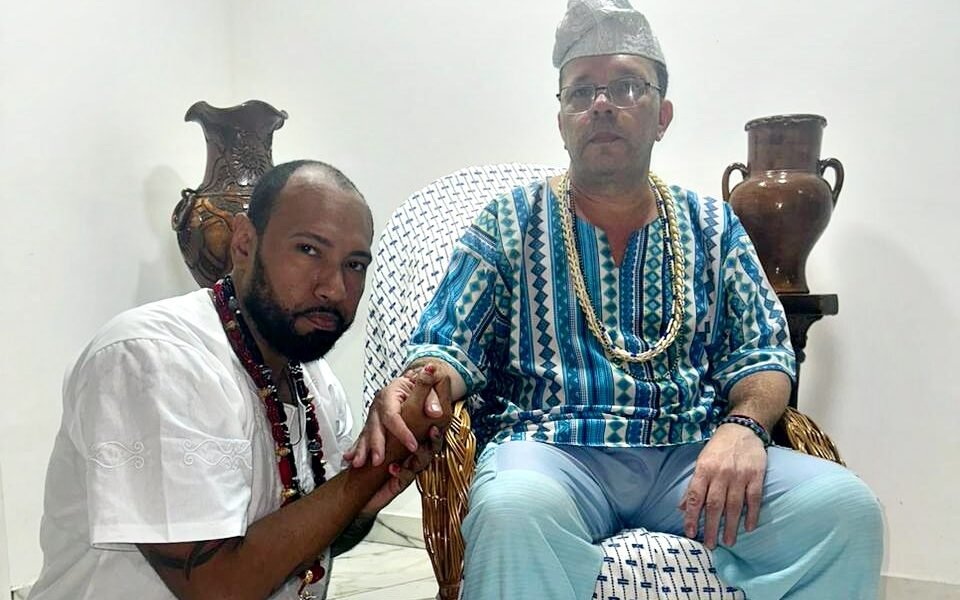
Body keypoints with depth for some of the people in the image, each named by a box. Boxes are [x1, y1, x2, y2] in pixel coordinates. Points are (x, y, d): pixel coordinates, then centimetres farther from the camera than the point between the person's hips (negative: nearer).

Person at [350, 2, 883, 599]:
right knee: (512, 510, -37)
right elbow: (449, 348, 3)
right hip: (552, 450, -3)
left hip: (692, 458, 4)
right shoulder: (510, 223, 9)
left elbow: (763, 355, 11)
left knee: (843, 506, -22)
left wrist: (744, 425, -12)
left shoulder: (712, 226, 15)